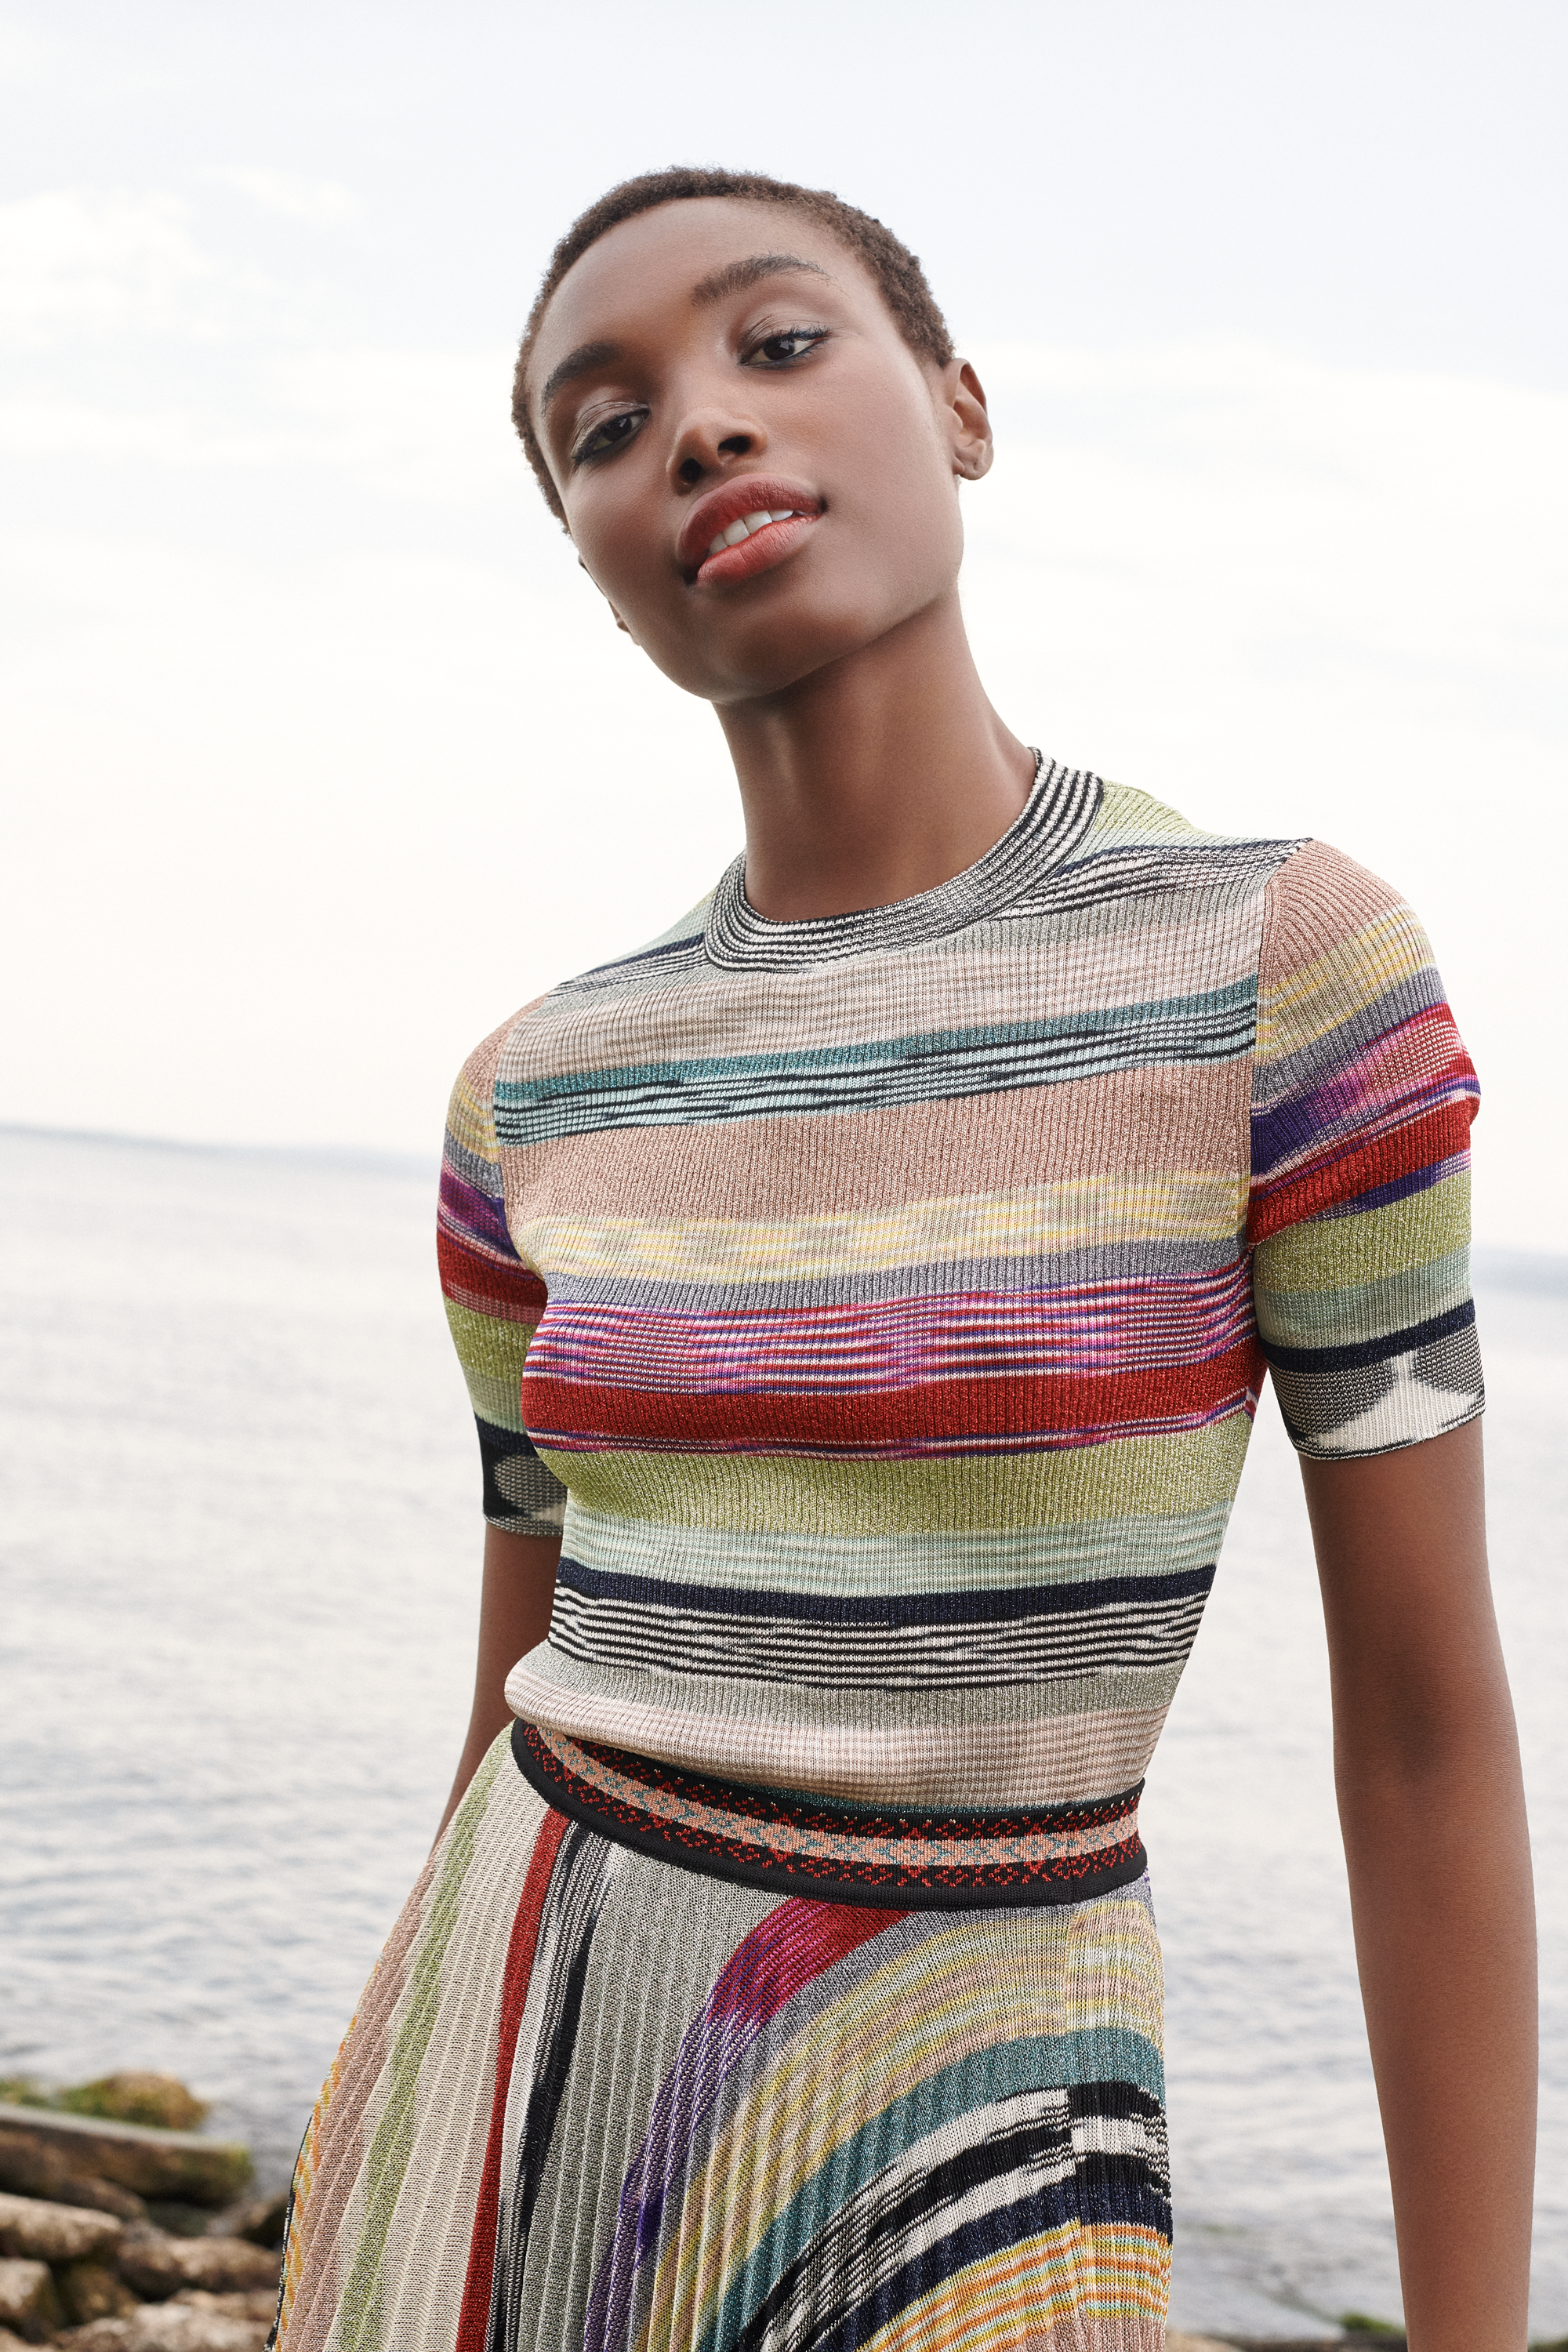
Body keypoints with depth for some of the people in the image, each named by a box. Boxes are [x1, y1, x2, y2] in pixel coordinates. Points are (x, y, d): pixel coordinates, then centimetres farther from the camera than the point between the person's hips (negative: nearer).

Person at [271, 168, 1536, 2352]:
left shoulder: (1278, 958, -11)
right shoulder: (539, 1097, 2)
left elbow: (1430, 1718, -9)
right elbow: (521, 1691, 11)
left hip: (955, 2150, -3)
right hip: (514, 2084, 4)